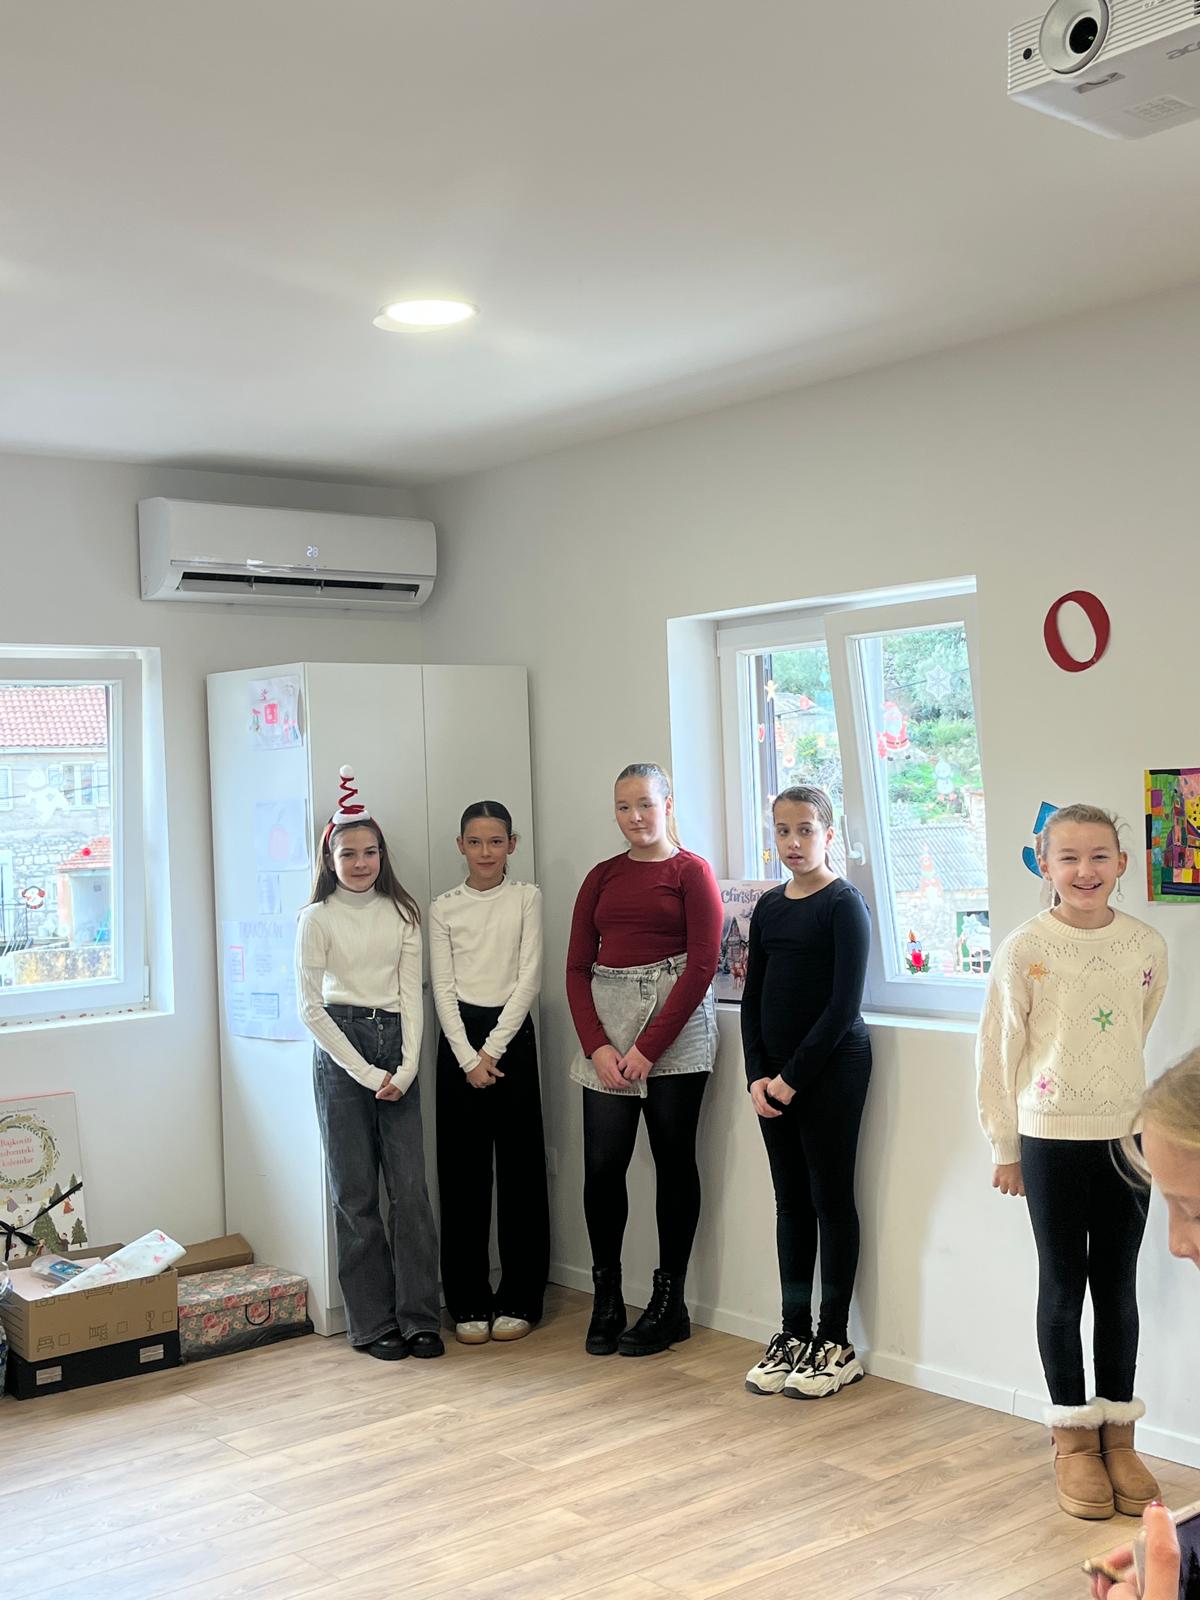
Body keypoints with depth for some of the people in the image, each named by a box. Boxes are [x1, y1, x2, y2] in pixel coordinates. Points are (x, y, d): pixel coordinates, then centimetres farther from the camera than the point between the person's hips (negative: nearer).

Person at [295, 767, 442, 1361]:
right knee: (356, 1193, 2)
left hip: (396, 1050, 3)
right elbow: (311, 1007, -4)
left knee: (411, 1186, -1)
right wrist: (366, 1073, -9)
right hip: (341, 1051, -3)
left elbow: (411, 992, 6)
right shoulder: (318, 918, -1)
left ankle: (418, 1316, 9)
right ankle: (372, 1323, 11)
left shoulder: (401, 913, 9)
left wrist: (406, 1067, -6)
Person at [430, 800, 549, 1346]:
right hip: (459, 1039, 1)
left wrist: (493, 1050, -10)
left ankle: (518, 1299, 11)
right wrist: (468, 1057, -10)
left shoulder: (526, 898, 3)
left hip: (511, 1033, -1)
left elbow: (528, 978, -3)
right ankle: (469, 1302, 11)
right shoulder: (443, 908, 6)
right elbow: (443, 988, 1)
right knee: (463, 1168, 2)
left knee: (519, 1165, 1)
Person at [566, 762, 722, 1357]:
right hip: (606, 1027, 4)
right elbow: (577, 968, 9)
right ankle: (606, 1300, 15)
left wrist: (648, 1048, -11)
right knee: (602, 1164, 1)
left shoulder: (691, 872, -1)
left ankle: (669, 1303, 14)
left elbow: (702, 964, -8)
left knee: (673, 1160, 3)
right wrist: (597, 1045, -5)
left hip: (675, 1028, -4)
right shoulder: (602, 877, 13)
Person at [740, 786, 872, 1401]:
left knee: (831, 1198, 2)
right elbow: (753, 998, 11)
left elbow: (844, 1004, -14)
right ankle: (793, 1334, 20)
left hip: (832, 1067, -6)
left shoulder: (844, 904, -9)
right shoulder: (770, 906, 10)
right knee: (791, 1200, 11)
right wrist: (757, 1075, 0)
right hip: (773, 1076, 6)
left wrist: (792, 1077, -13)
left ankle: (835, 1343, 11)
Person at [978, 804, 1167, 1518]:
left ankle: (1119, 1435, 23)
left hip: (1128, 1136, 3)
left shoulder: (1148, 947, -1)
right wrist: (1005, 1146, 0)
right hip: (1050, 1137, -2)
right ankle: (1075, 1439, 19)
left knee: (1117, 1285, 11)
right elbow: (1000, 1051, -3)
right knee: (1063, 1284, 7)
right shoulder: (1024, 950, -9)